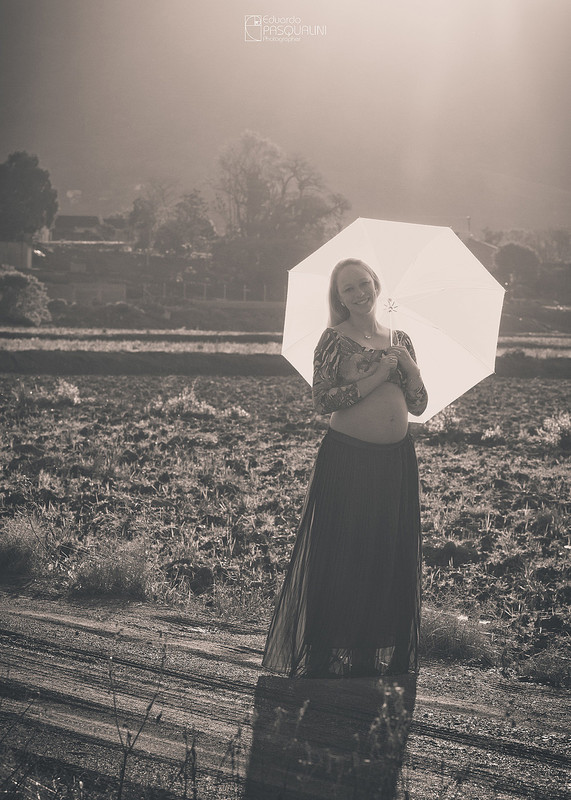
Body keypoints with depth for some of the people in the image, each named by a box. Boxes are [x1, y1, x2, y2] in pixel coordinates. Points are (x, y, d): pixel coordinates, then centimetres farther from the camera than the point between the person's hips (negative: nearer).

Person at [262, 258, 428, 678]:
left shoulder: (399, 341, 11)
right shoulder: (335, 339, -2)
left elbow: (419, 404, 10)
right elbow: (323, 399, -12)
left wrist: (408, 364, -5)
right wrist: (377, 376, -14)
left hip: (396, 460, 5)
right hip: (347, 458, -5)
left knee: (391, 556, 8)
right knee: (341, 555, -1)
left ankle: (383, 653, 21)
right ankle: (329, 655, 10)